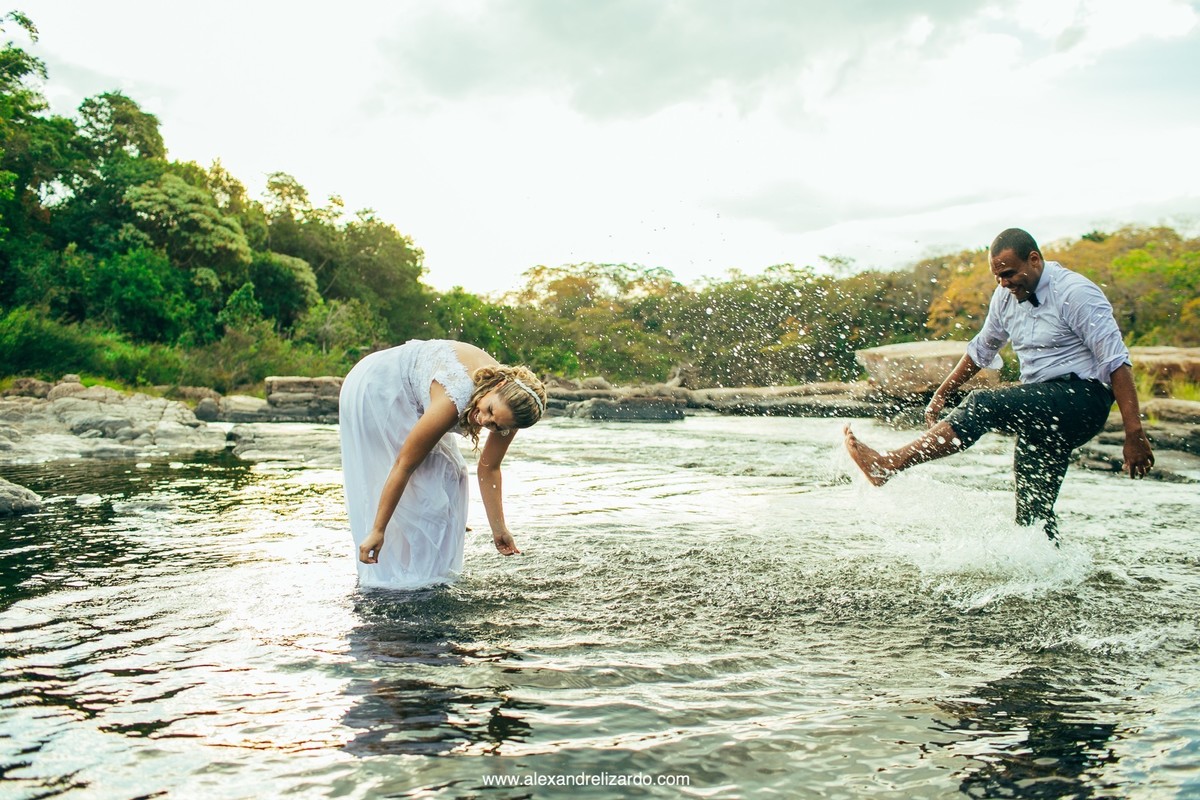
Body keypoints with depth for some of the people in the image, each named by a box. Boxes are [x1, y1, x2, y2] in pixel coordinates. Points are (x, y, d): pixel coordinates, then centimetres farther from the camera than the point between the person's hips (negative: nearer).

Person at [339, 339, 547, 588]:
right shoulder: (452, 401, -40)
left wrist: (498, 528, -5)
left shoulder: (510, 403, -20)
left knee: (449, 474, 3)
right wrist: (377, 530, -27)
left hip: (409, 396, 7)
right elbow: (403, 466, -33)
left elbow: (489, 469, -7)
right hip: (373, 389, -7)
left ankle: (434, 566, 14)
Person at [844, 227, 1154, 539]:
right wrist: (941, 394, 22)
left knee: (983, 405, -26)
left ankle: (888, 464, -28)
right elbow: (981, 349, 23)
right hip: (1044, 411, 8)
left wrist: (1134, 434, -22)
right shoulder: (1006, 297, 9)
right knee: (1033, 514, 3)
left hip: (1082, 399, -8)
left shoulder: (1075, 293, -12)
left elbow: (1116, 361, -16)